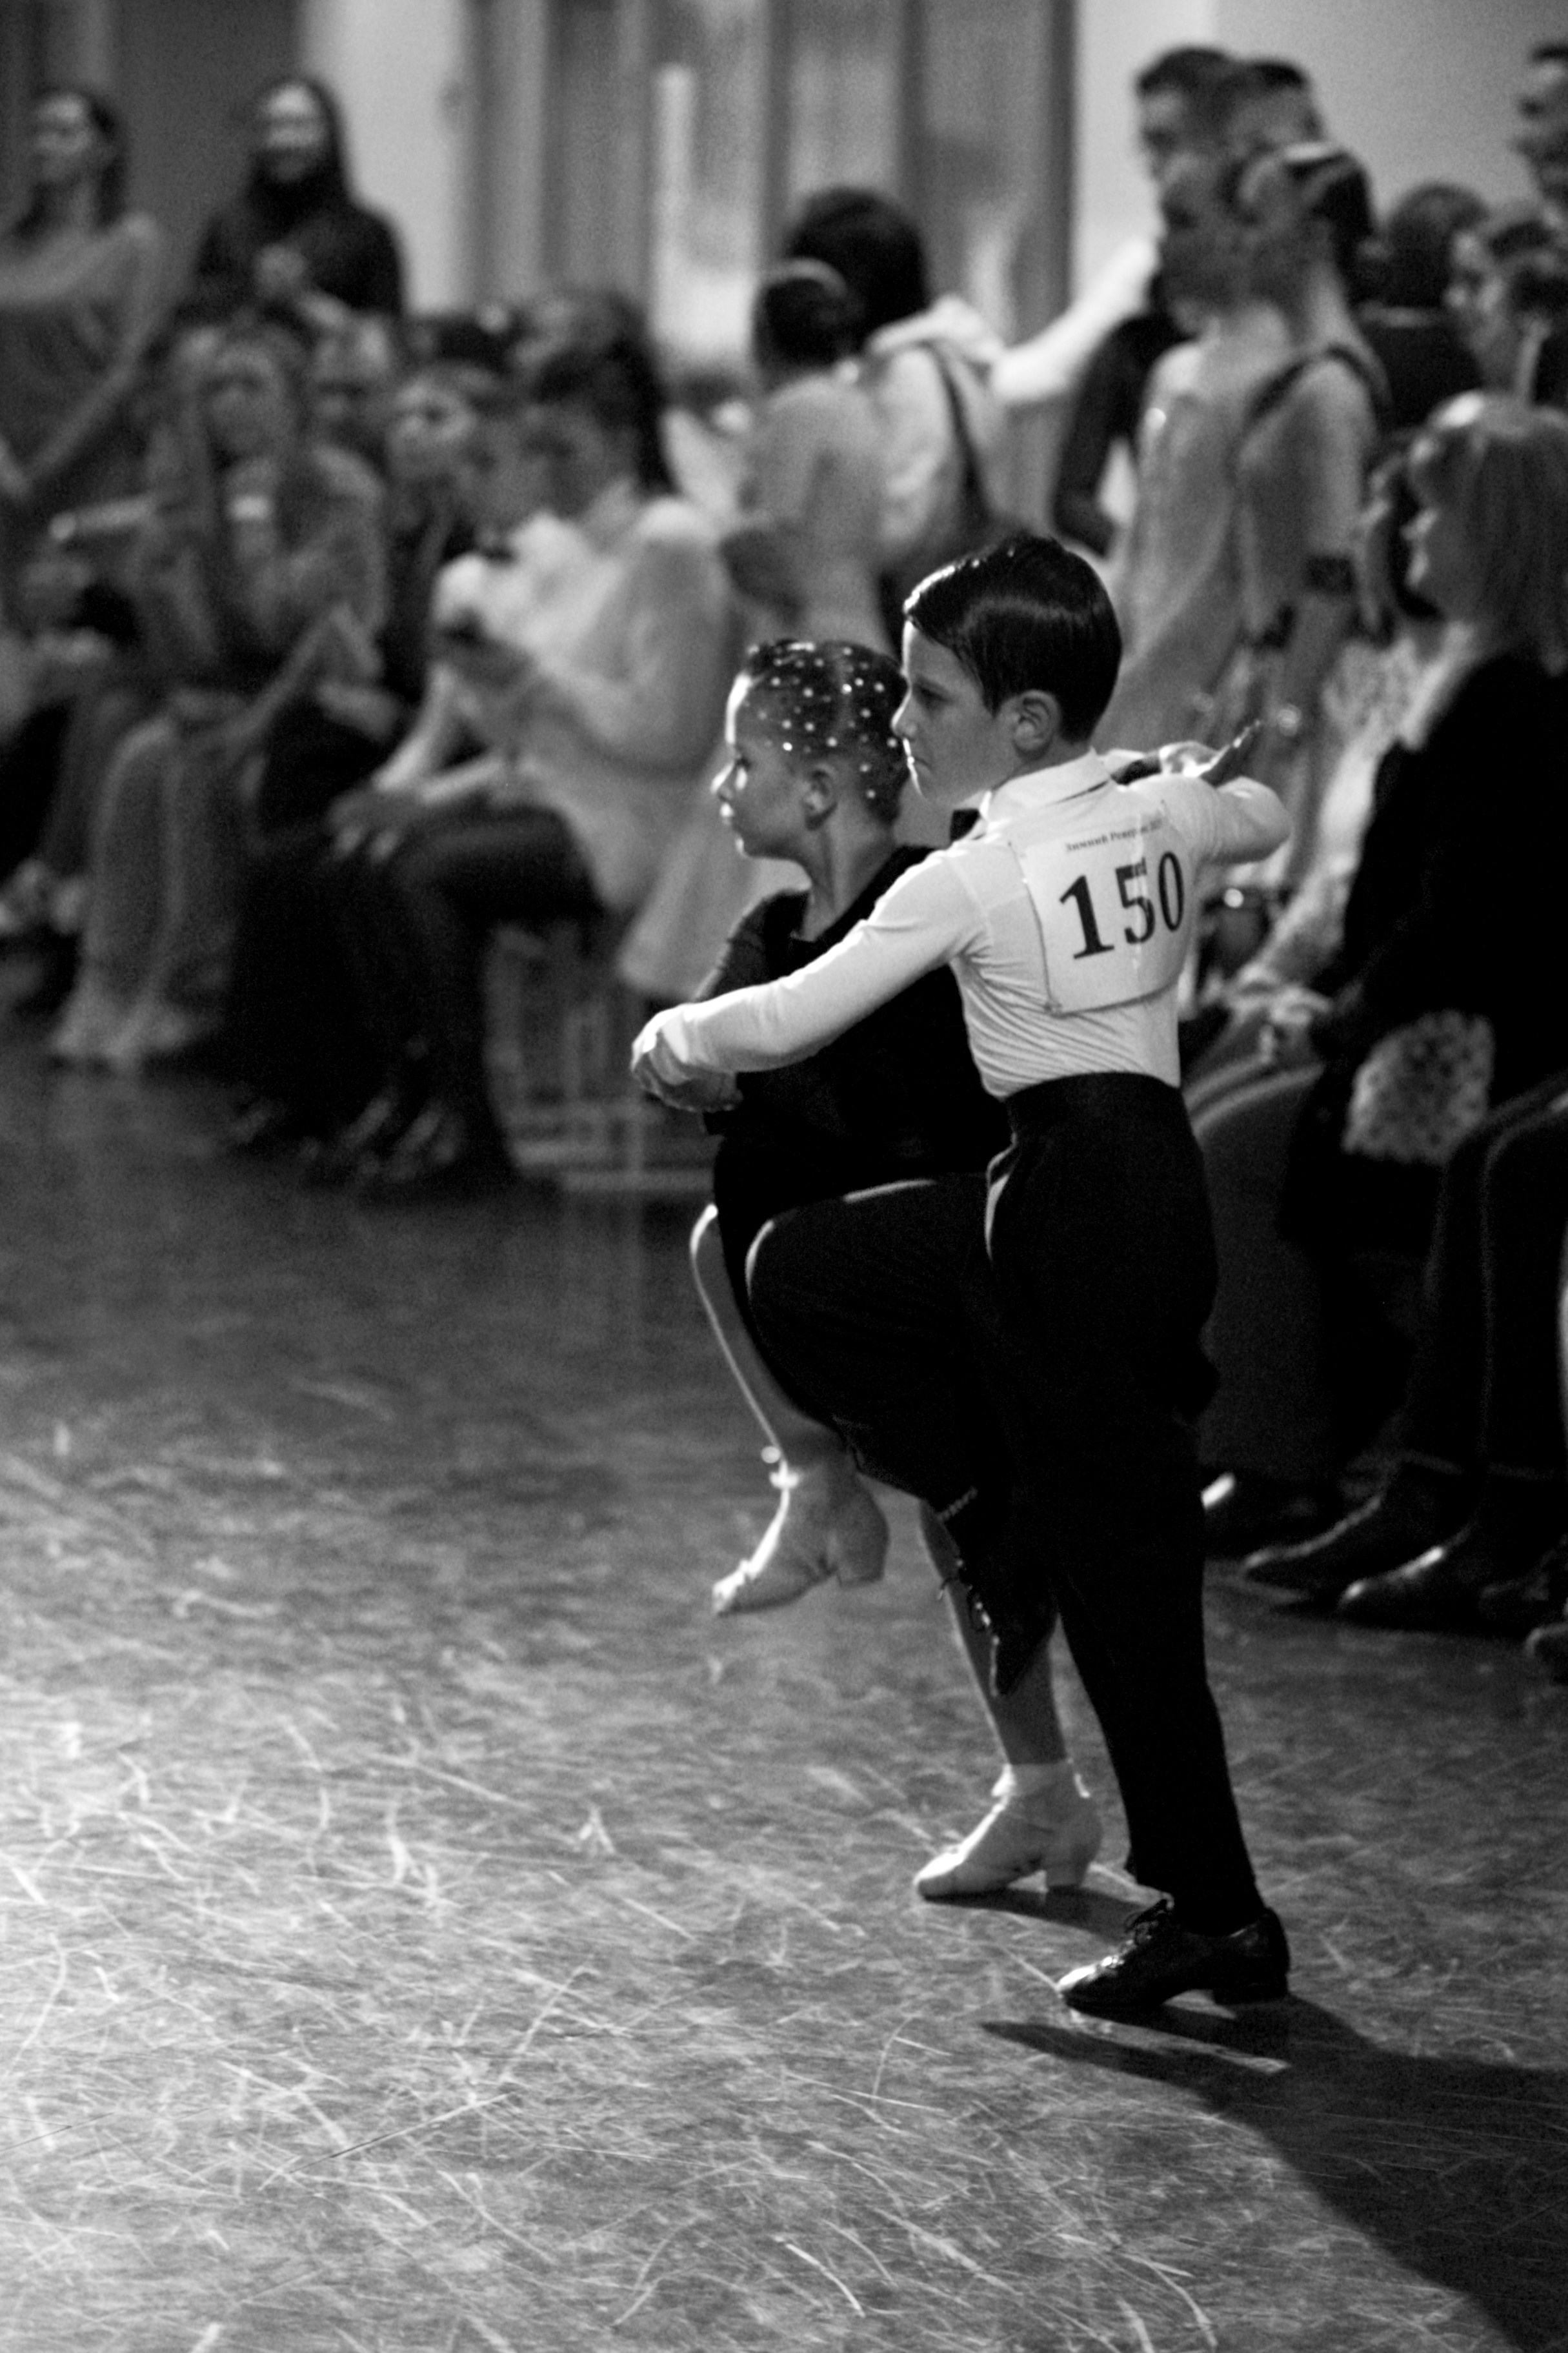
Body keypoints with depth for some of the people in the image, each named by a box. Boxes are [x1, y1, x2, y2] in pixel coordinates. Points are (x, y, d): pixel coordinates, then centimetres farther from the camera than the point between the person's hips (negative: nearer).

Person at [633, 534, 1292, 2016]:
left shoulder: (972, 880, -13)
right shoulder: (1165, 815, 6)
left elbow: (789, 1022, -11)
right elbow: (1263, 818, 31)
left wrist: (676, 1042, 8)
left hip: (1081, 1197, -8)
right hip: (1158, 1176, 8)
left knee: (1120, 1565, 0)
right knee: (799, 1274, 17)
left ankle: (1213, 1909, 5)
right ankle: (995, 1529, 17)